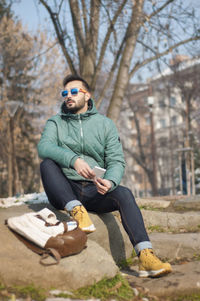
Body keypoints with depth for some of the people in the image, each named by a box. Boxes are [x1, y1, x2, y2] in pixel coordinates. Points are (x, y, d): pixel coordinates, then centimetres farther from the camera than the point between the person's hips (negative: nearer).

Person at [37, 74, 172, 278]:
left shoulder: (105, 124, 12)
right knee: (47, 164, -26)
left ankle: (145, 256, -41)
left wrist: (110, 182, -23)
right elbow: (43, 147, -12)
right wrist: (74, 159, -31)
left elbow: (116, 161, 1)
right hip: (64, 192, 0)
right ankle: (76, 210, -38)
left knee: (124, 194, -29)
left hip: (95, 192, 0)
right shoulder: (55, 123, 10)